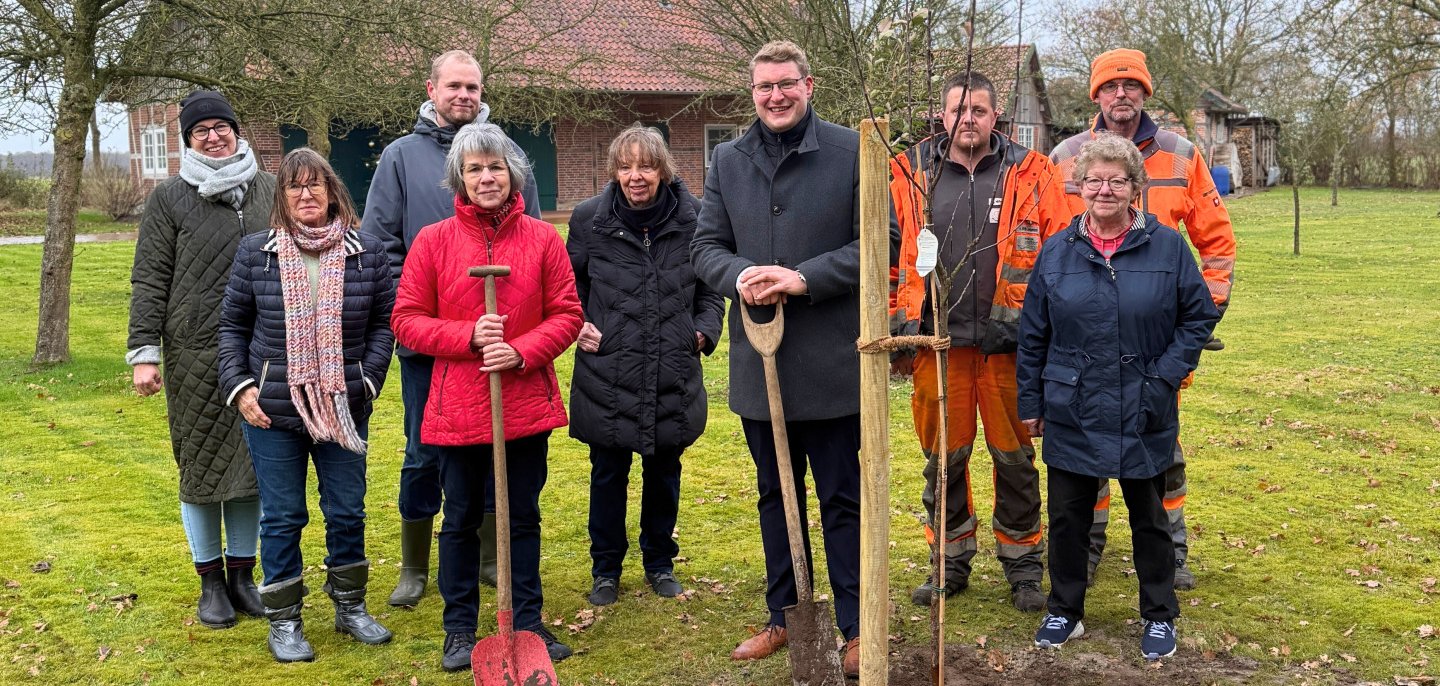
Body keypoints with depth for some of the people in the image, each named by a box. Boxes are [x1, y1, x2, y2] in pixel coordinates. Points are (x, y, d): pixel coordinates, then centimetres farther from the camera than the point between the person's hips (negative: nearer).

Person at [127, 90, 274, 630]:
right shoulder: (169, 198, 1)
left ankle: (242, 573, 23)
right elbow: (149, 282, 0)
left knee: (253, 464, 8)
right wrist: (144, 353, -7)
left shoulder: (269, 190, 8)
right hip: (195, 356, -2)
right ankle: (211, 582, 19)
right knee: (202, 465, 5)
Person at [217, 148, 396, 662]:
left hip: (344, 409, 1)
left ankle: (350, 608, 31)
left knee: (348, 513, 12)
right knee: (282, 518, 8)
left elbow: (384, 322, 4)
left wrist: (368, 380, -6)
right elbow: (233, 325, 5)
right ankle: (283, 622, 22)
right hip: (273, 410, -1)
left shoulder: (368, 253, -2)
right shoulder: (256, 252, -2)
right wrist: (238, 386, -4)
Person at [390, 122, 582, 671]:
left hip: (526, 403, 1)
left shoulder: (542, 238, 0)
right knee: (461, 519, 11)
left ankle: (528, 622, 25)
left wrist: (521, 351, -15)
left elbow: (566, 315, 0)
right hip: (458, 406, -1)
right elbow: (406, 320, -1)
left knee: (524, 517, 12)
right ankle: (459, 630, 24)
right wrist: (469, 336, -16)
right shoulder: (433, 241, -2)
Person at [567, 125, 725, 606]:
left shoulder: (692, 218, -3)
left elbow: (710, 289, 10)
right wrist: (576, 325, -6)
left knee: (664, 473, 15)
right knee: (608, 474, 10)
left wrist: (704, 330, -5)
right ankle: (606, 569, 27)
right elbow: (568, 287, 10)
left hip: (673, 379, 1)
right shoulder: (589, 220, -4)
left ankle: (660, 562, 34)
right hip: (607, 377, -1)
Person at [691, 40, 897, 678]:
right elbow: (705, 246, 7)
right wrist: (738, 276, -16)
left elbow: (882, 240, -9)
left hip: (831, 364, -4)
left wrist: (805, 277, -19)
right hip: (757, 362, 4)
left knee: (841, 499, 7)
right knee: (775, 496, 17)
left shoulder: (851, 152, -5)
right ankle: (783, 616, 31)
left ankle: (856, 627, 18)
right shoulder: (728, 160, 7)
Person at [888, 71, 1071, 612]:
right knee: (943, 458, 9)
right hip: (937, 342, 1)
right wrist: (900, 321, 5)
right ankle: (951, 562, 26)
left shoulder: (1031, 173, 3)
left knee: (1014, 457, 8)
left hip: (1009, 343, -1)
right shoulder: (910, 174, 6)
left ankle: (1023, 568, 22)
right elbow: (889, 253, 9)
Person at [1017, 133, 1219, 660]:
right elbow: (1033, 334, 5)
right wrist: (1031, 402, 5)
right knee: (1067, 516, 10)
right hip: (1071, 414, 1)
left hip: (1142, 416, -1)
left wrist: (1166, 375, -9)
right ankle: (1065, 611, 27)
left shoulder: (1167, 247, -5)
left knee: (1149, 519, 13)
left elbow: (1199, 316, 1)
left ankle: (1159, 617, 28)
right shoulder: (1057, 251, 0)